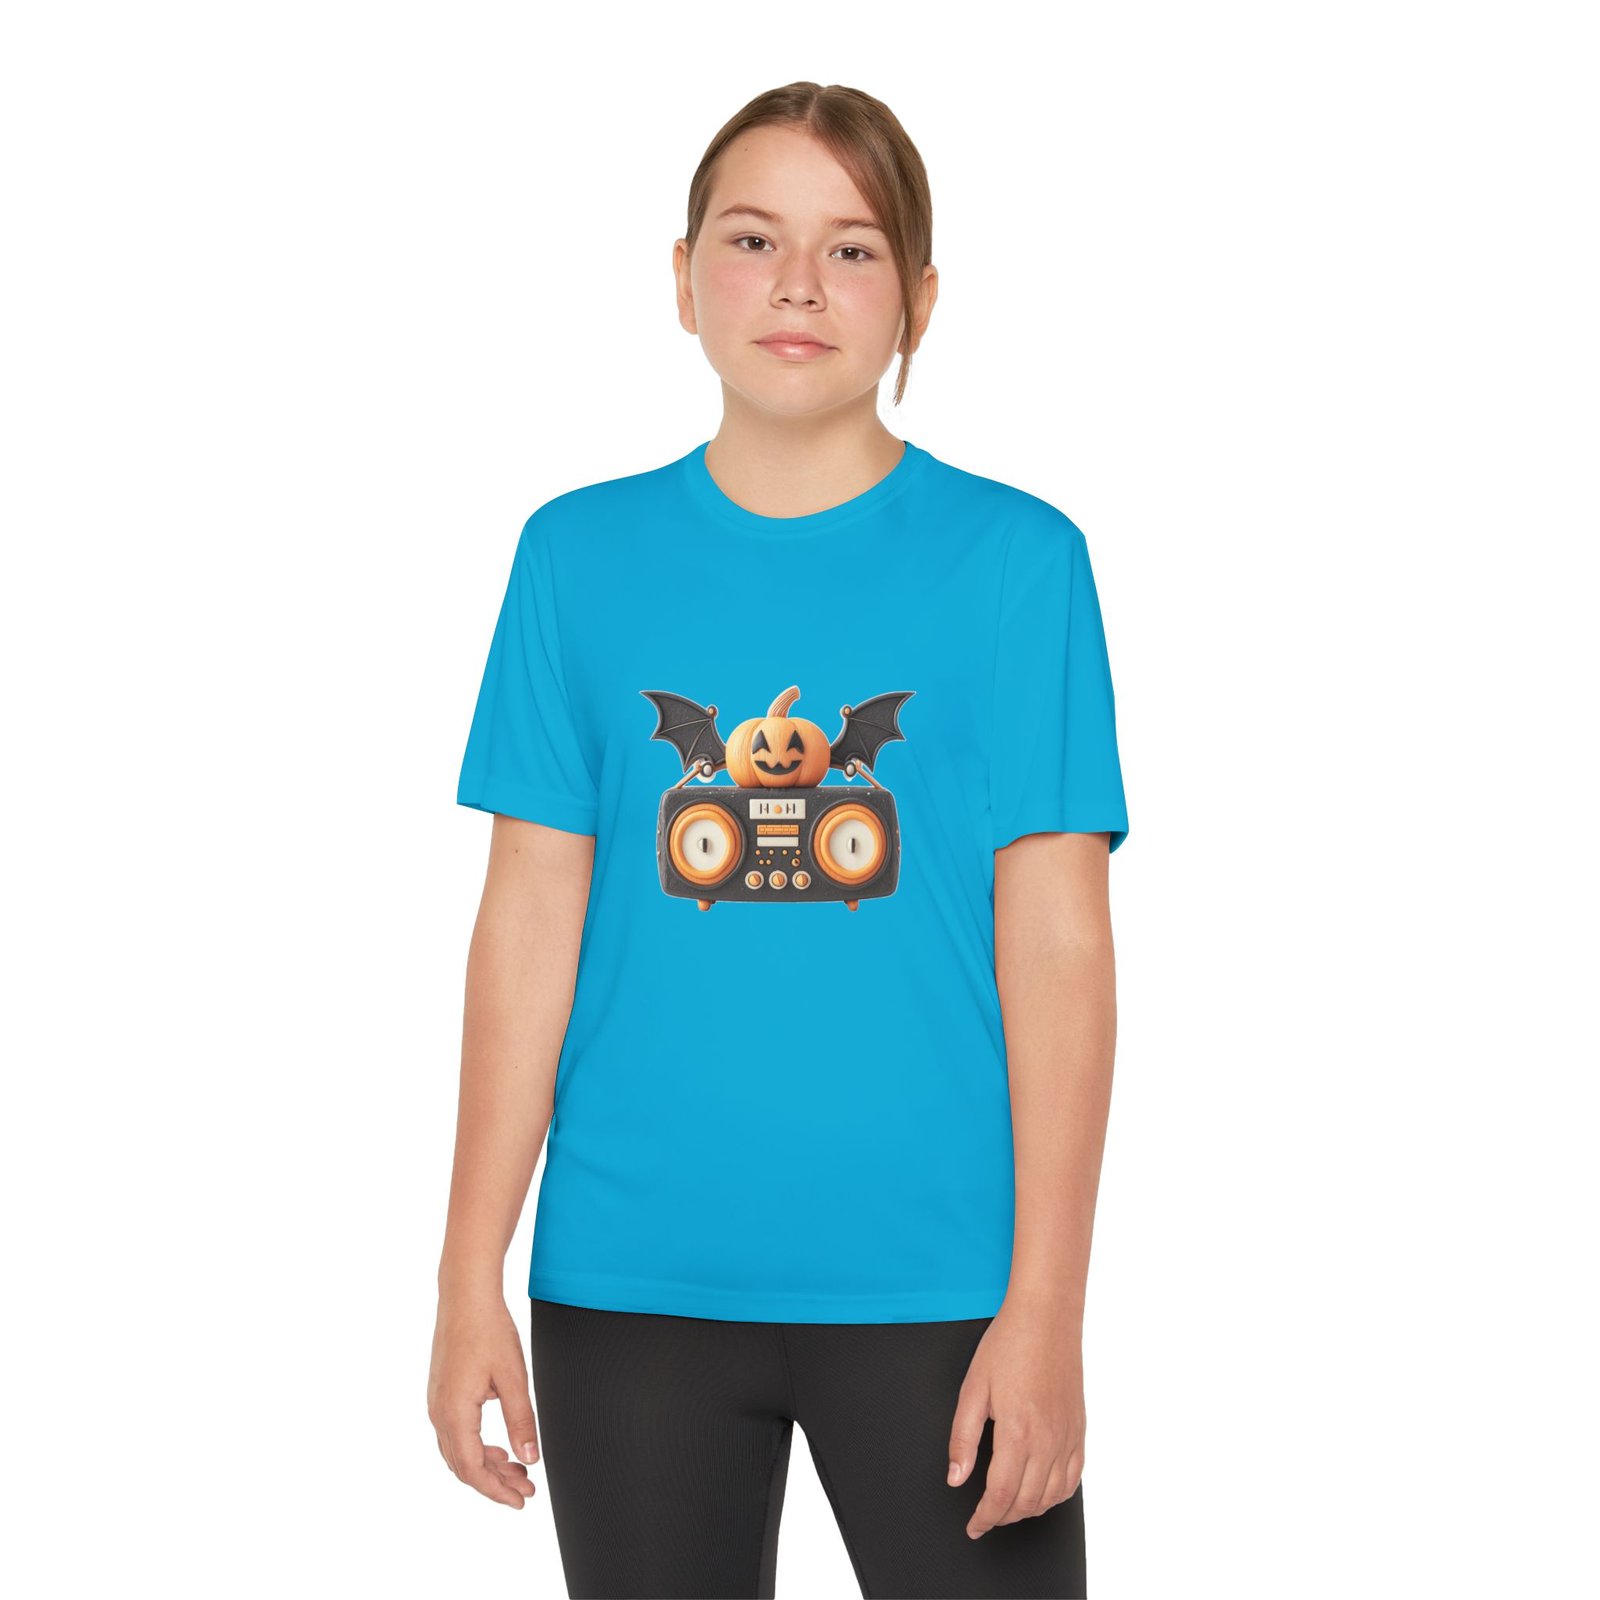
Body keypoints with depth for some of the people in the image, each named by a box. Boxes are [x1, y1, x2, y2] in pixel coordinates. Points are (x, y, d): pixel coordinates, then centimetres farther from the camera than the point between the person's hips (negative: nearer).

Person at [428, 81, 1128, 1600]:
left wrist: (1045, 1306, -9)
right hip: (633, 1286, 2)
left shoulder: (1017, 558, -2)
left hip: (932, 1284, -2)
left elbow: (1057, 945, -4)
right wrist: (471, 1279, 1)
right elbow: (531, 922, 3)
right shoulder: (582, 556, 4)